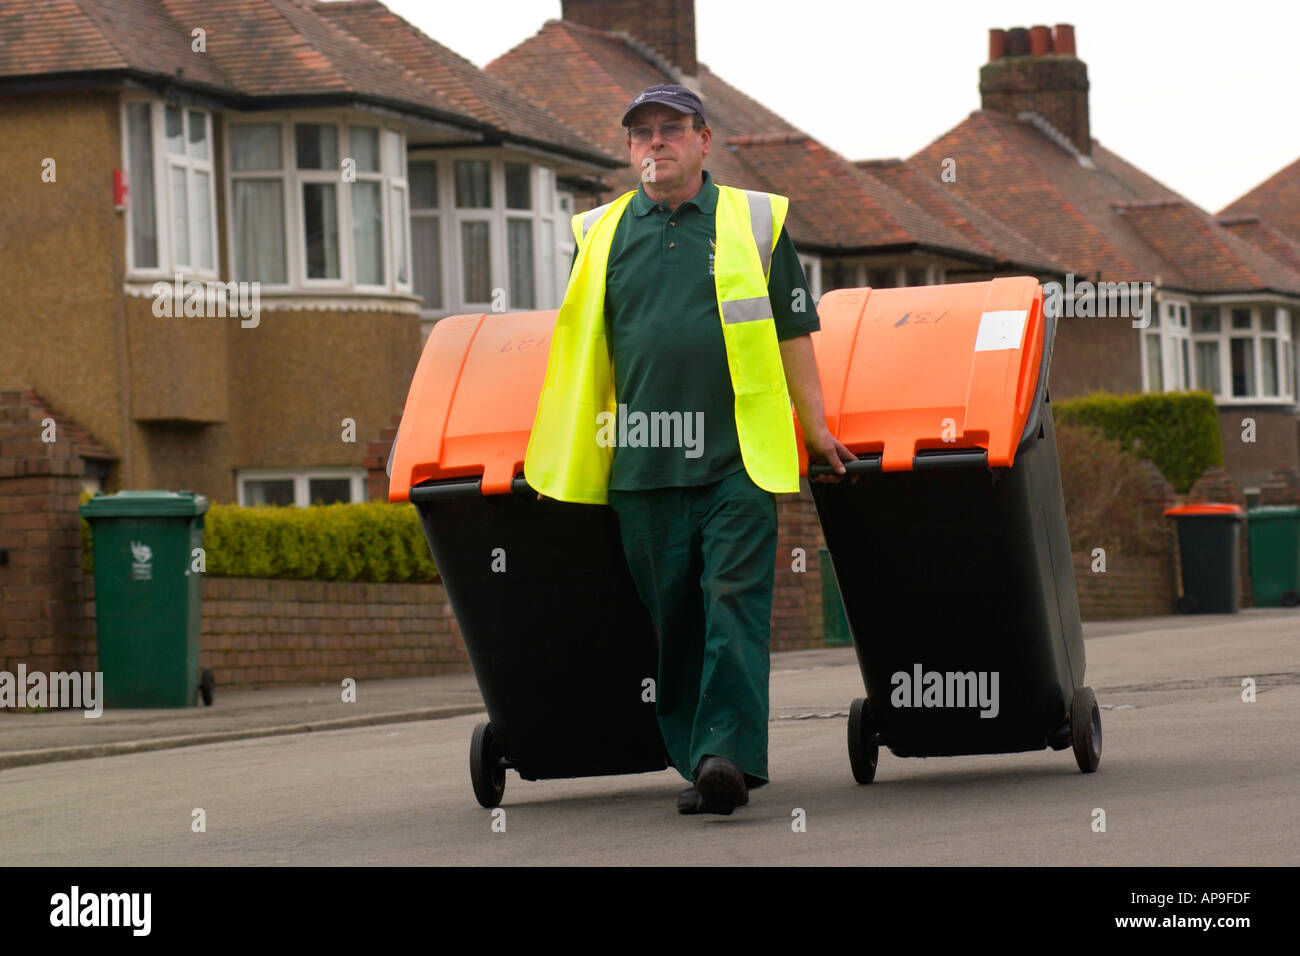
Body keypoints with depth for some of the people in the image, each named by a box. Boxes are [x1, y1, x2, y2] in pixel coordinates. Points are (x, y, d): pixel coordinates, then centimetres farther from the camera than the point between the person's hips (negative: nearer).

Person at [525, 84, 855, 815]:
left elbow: (792, 333, 11)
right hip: (643, 460, 2)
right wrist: (560, 457, 17)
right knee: (674, 618, 4)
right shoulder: (602, 234, 14)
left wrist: (815, 426, 7)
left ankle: (728, 751, -17)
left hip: (738, 455, -2)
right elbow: (582, 350, 19)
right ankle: (701, 764, 10)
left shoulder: (754, 222, 9)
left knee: (735, 602, -12)